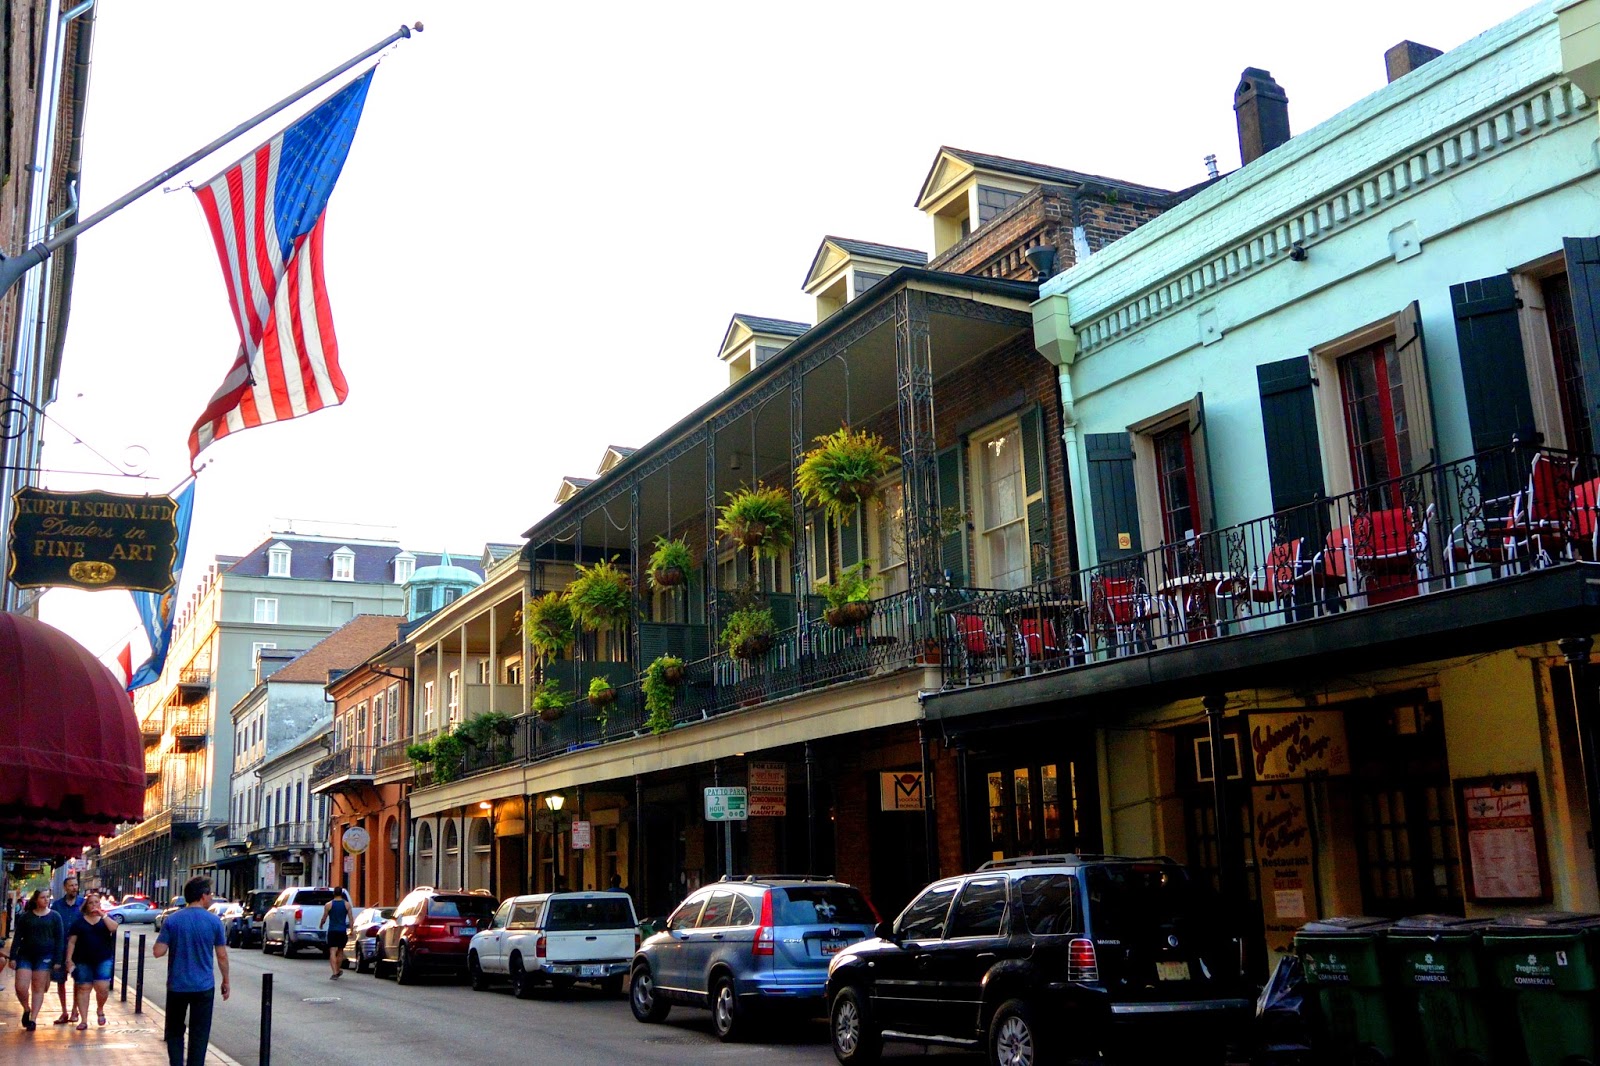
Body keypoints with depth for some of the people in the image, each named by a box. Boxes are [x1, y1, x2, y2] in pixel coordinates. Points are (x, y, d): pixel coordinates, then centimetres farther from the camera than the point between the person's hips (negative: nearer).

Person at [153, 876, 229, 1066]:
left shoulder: (172, 920, -5)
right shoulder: (214, 921, -7)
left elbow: (158, 952, -8)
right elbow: (222, 956, -3)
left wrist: (172, 943, 12)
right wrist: (225, 981, 9)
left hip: (177, 986, 1)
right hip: (204, 986, -1)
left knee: (175, 1031, 16)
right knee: (199, 1034, 7)